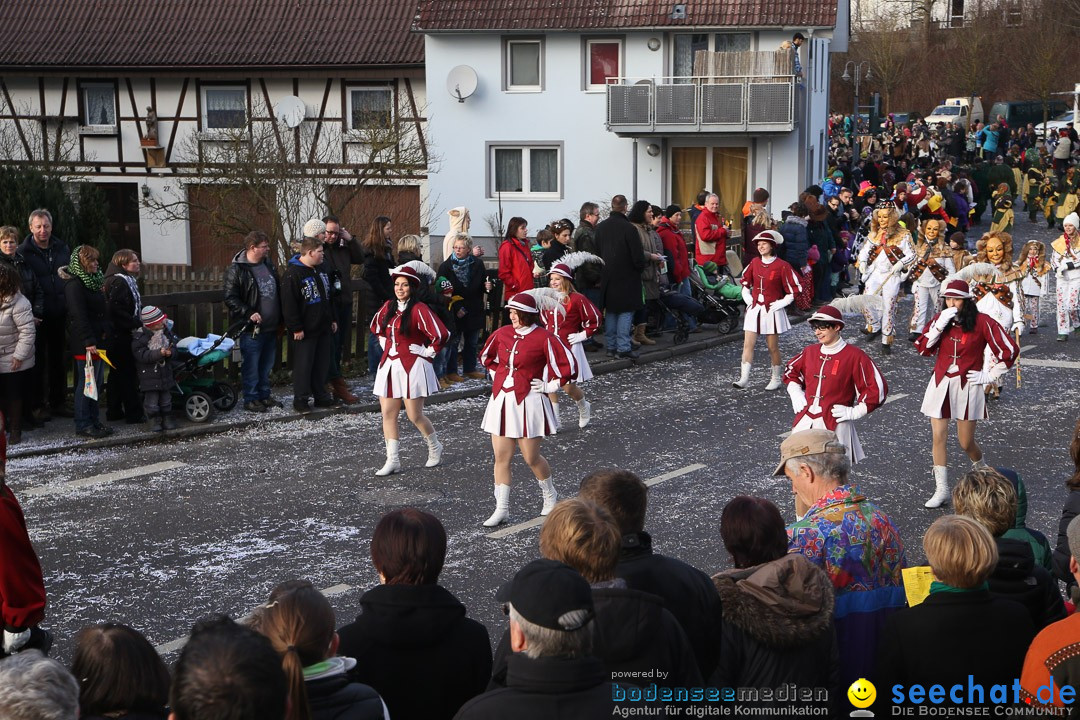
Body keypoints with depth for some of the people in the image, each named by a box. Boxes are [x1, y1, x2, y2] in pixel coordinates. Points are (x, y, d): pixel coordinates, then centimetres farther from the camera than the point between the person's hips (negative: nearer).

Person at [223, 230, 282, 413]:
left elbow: (278, 292, 20)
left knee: (266, 365, 16)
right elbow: (230, 298, -14)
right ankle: (251, 399, 10)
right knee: (251, 366, 0)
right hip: (251, 329, -7)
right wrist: (249, 313, -22)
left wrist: (280, 320, 17)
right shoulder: (236, 270, -12)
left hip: (270, 328, 7)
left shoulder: (269, 265, 10)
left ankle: (264, 395, 28)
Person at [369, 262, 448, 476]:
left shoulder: (419, 310, -14)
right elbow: (376, 327, 28)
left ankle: (435, 448, 25)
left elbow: (441, 335, -21)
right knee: (388, 414, 3)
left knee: (415, 416, 0)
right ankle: (392, 460, 7)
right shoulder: (389, 306, 8)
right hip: (389, 366, 7)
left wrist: (428, 352, -11)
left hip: (412, 367, -7)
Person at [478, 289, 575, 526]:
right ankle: (501, 509, 9)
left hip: (528, 402, -5)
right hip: (501, 400, 5)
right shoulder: (502, 334, 6)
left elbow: (568, 366, -12)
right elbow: (486, 357, 26)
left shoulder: (544, 338, -12)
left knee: (531, 458, 3)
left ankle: (549, 496, 29)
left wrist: (549, 386, -7)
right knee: (501, 457, 3)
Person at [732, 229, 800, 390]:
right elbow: (745, 283, 19)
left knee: (773, 347, 5)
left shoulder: (782, 266, -10)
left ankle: (776, 379, 18)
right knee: (748, 344, -4)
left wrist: (779, 304, -10)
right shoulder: (754, 263, 5)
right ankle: (744, 378, -5)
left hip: (772, 311, -4)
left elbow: (793, 291, -6)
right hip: (754, 310, 4)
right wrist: (748, 300, 7)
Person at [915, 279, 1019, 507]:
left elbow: (1009, 349, -6)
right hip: (941, 384, 3)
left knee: (966, 442, 4)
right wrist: (939, 326, -17)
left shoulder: (982, 322, -9)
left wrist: (989, 375, -3)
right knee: (939, 437, -2)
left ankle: (982, 470, 37)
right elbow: (923, 349, -5)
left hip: (968, 386, -3)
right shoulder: (940, 319, 3)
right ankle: (941, 490, 5)